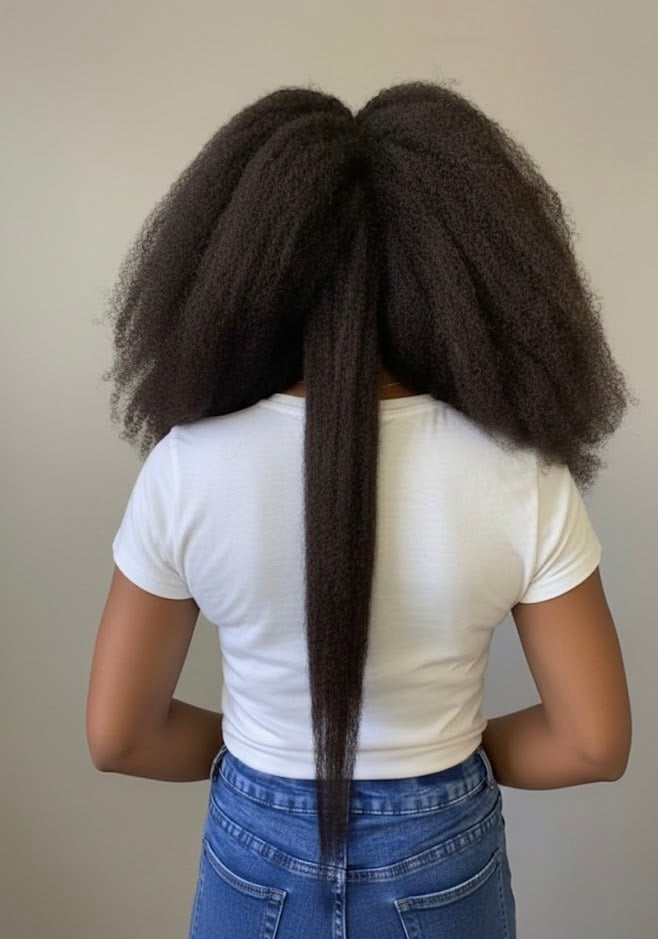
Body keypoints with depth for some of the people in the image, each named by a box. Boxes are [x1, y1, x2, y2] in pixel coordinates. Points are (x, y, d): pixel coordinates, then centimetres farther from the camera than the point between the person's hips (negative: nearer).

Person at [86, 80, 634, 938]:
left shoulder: (187, 465, -22)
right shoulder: (522, 476, -22)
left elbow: (117, 735, -12)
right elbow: (595, 742, -12)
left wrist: (252, 747, 3)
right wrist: (449, 751, 2)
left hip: (257, 859, 0)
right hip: (441, 865, 1)